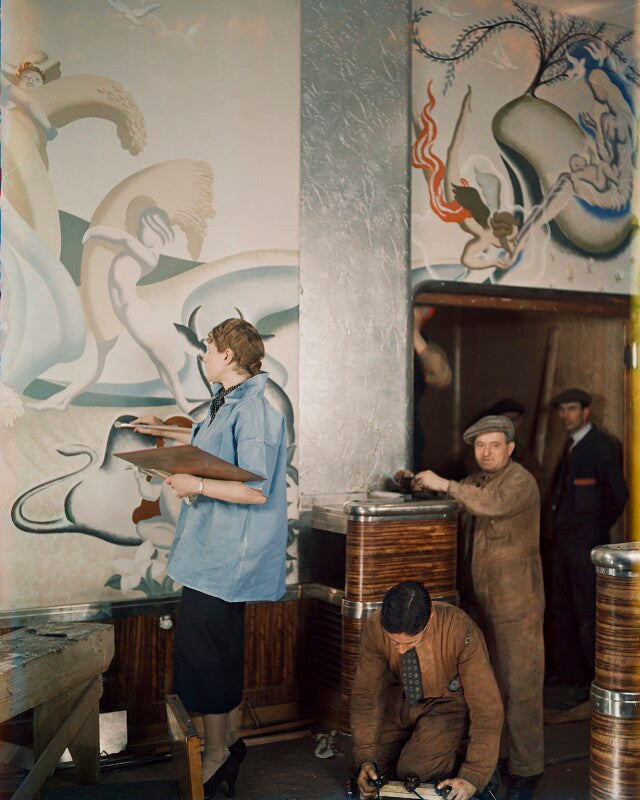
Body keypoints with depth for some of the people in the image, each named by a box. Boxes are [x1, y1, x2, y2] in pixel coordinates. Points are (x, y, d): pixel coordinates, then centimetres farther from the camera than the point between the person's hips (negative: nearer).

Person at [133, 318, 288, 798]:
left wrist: (198, 485, -24)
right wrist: (168, 432, 37)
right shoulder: (229, 403, 11)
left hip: (226, 554, -10)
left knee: (201, 652, -2)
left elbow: (256, 490, -24)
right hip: (217, 548, 10)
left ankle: (217, 754, 13)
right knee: (222, 649, 18)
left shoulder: (252, 411, -21)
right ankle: (230, 740, 31)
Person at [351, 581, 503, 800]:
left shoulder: (461, 632, -33)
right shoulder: (376, 627, -24)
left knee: (413, 771, -23)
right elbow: (366, 694, -14)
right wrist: (365, 758, -21)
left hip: (451, 705, -3)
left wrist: (473, 777, -31)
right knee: (371, 771, -6)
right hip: (401, 702, 4)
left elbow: (487, 707, -28)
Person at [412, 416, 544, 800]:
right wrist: (417, 484, 7)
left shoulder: (521, 480, -12)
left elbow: (495, 504, -32)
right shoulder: (475, 482, 15)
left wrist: (445, 484, -29)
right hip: (483, 602, 8)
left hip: (517, 603, -8)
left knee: (520, 687, -4)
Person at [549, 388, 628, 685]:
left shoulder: (601, 446, -12)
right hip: (563, 539, 9)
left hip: (586, 541, -9)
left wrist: (598, 528, -7)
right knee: (562, 608, 14)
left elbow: (617, 494, -15)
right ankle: (569, 673, 25)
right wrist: (559, 529, 14)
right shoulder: (572, 445, 15)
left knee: (588, 612, -5)